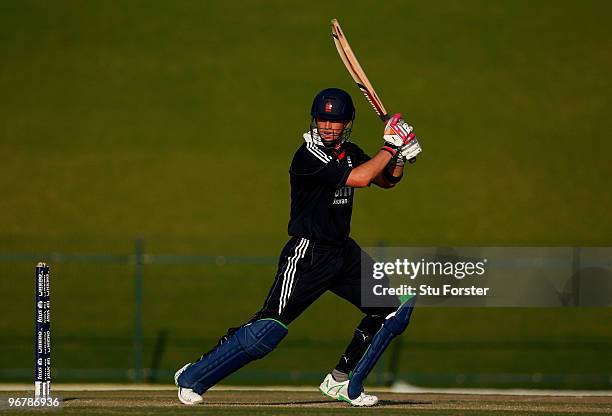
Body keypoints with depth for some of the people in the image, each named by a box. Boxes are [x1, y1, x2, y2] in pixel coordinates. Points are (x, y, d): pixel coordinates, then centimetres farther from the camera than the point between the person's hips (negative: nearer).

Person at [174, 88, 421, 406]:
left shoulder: (349, 153, 8)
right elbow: (359, 178, -27)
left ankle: (342, 383, 16)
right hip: (307, 254, -9)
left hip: (343, 252, 9)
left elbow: (387, 180, 17)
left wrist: (401, 156, -3)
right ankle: (191, 377, -7)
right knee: (269, 329, -17)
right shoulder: (309, 155, -18)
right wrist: (391, 147, -17)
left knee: (393, 310, 8)